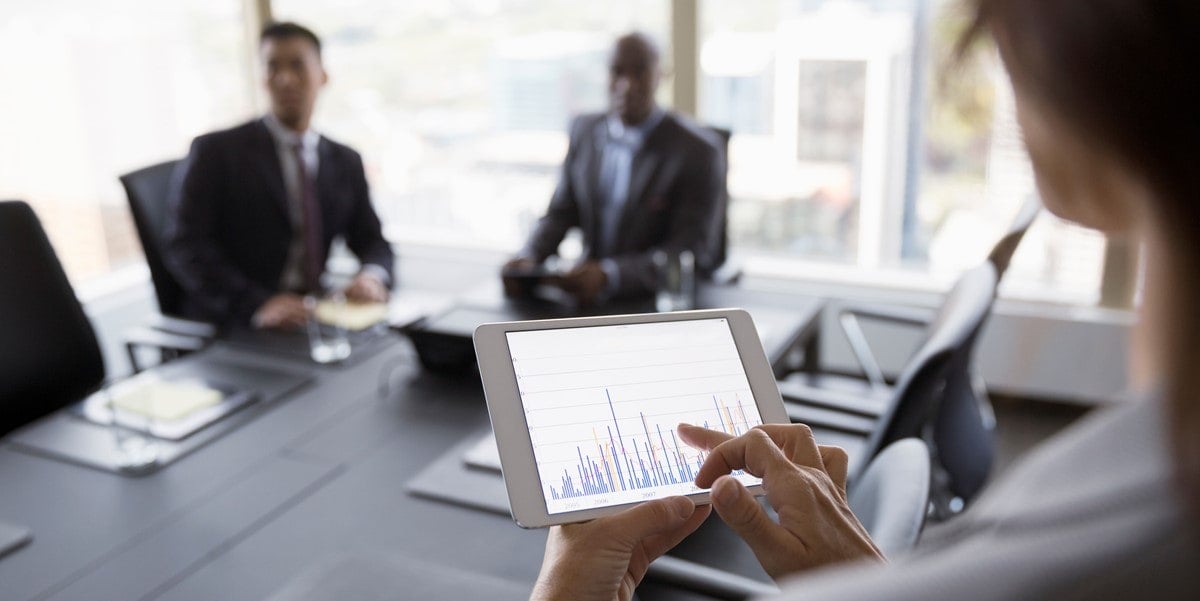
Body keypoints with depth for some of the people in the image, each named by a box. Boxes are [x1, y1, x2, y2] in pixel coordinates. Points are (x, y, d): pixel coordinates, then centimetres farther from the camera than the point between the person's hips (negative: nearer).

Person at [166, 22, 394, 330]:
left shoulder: (347, 162, 13)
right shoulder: (215, 152, -1)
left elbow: (373, 242, 14)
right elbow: (186, 247, -9)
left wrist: (372, 275, -11)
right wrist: (258, 304, -25)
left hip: (313, 323, 5)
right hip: (231, 330, -5)